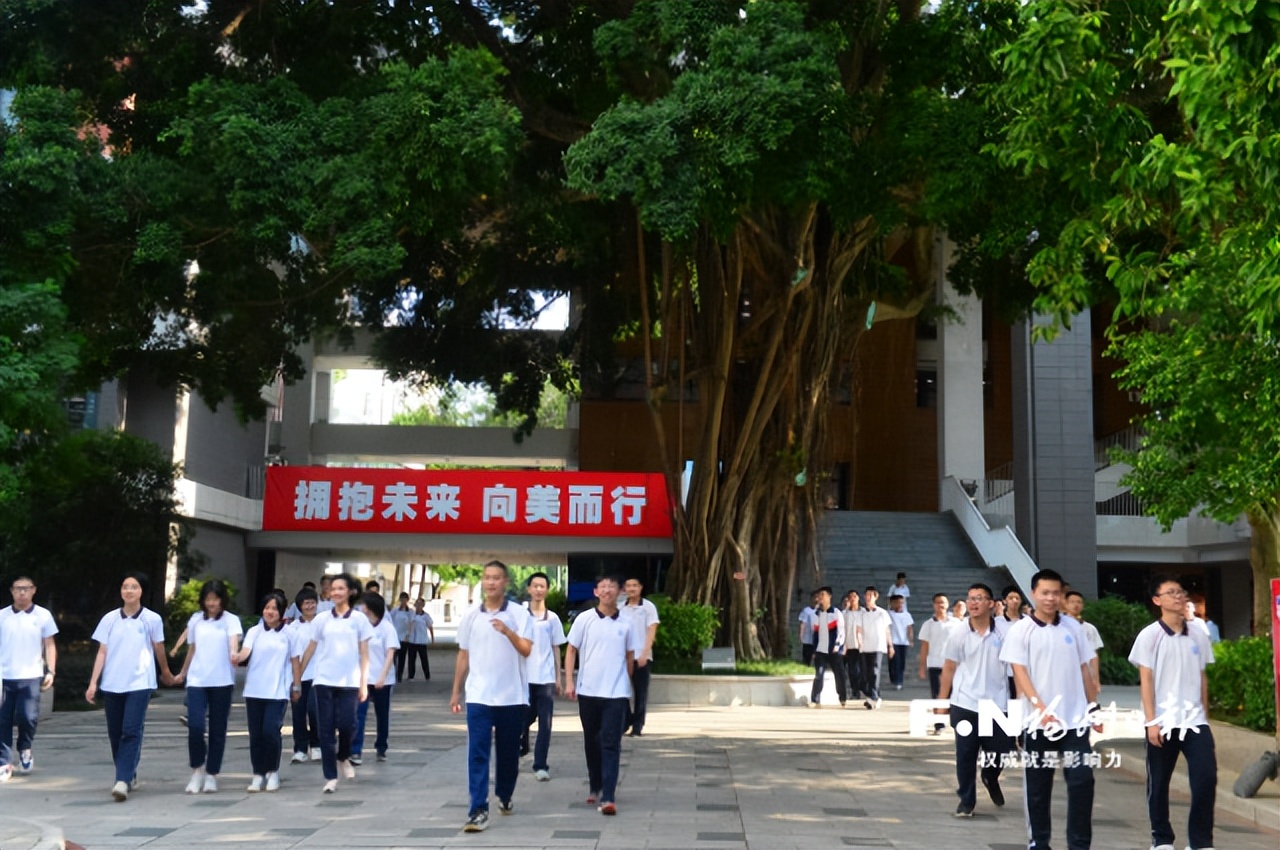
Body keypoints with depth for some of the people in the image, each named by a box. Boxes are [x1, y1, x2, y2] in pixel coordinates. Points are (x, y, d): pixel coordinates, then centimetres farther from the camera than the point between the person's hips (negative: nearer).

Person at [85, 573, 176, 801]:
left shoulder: (152, 619, -1)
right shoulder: (110, 619, 4)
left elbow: (159, 650, 12)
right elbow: (102, 652, 5)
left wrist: (166, 673, 23)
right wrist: (93, 683, -1)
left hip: (139, 683, -3)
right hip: (112, 684, 3)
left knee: (131, 732, -13)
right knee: (115, 734, 9)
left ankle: (122, 781, -17)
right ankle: (129, 775, 25)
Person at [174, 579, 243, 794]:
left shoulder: (231, 620, 0)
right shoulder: (195, 620, 9)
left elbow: (234, 641, -18)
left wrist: (234, 654, -41)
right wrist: (183, 674, 29)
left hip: (222, 681, -2)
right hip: (196, 680, 2)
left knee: (217, 730, 3)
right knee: (195, 726, -10)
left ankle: (211, 774, 15)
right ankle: (197, 769, 11)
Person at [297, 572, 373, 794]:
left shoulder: (359, 619, 3)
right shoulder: (321, 619, 6)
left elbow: (364, 654, 3)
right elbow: (310, 650, 9)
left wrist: (364, 683, -2)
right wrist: (297, 677, 7)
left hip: (349, 682, -1)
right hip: (324, 681, 1)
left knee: (346, 724, -10)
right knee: (326, 730, 0)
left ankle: (343, 758, 21)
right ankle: (330, 777, 8)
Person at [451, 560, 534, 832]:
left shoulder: (519, 614, -2)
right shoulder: (470, 616, 6)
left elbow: (527, 650, -11)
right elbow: (463, 656, 12)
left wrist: (507, 631, -27)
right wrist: (455, 692, 12)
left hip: (512, 696, -1)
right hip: (478, 696, 1)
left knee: (508, 752, 12)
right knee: (477, 753, -7)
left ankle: (504, 797, 32)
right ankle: (479, 810, -9)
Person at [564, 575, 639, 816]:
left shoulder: (626, 623, 2)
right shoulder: (584, 619, -1)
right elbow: (571, 650, 3)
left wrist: (627, 683, 15)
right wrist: (569, 681, -5)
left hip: (616, 693, -1)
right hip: (588, 691, 1)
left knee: (611, 744, -7)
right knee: (591, 742, 13)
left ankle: (608, 797, -10)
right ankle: (595, 787, 30)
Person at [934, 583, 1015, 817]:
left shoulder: (1004, 633, -5)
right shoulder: (959, 634, -2)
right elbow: (949, 669, 4)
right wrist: (942, 701, 3)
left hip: (997, 705, 0)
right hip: (965, 704, 0)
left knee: (1001, 750, 9)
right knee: (965, 755, 4)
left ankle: (991, 778, 42)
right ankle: (966, 801, 19)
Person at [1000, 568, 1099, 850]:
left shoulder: (1072, 627, 8)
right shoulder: (1020, 630, -3)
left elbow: (1084, 669, 15)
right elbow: (1019, 672, -9)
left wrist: (1093, 707, 12)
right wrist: (1041, 708, -20)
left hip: (1075, 718, 3)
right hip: (1039, 720, -2)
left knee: (1082, 780, -2)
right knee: (1037, 785, 6)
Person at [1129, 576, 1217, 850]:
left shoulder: (1198, 635, 8)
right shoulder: (1149, 635, -4)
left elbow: (1202, 678, 13)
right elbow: (1146, 680, -5)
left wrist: (1204, 715, 11)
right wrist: (1151, 721, -10)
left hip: (1195, 721, 3)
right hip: (1163, 722, -3)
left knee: (1206, 778, -7)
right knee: (1159, 783, 6)